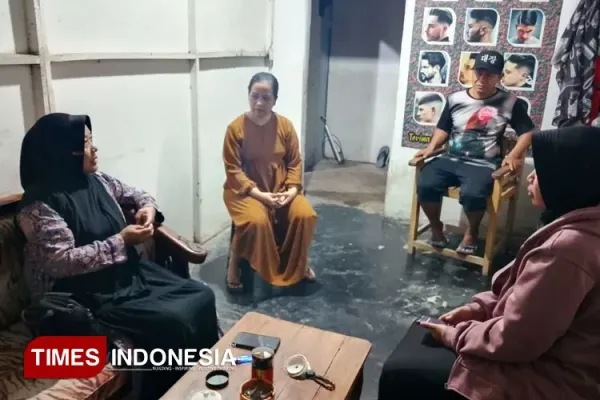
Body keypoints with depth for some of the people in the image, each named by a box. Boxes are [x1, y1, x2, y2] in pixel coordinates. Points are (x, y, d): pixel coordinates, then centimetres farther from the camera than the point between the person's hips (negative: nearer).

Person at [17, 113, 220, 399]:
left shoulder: (97, 181, 6)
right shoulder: (39, 205, -17)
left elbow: (135, 194, 22)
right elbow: (63, 262, -25)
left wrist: (148, 207, -1)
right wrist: (121, 242, -23)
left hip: (130, 272, 8)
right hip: (88, 295, -8)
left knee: (202, 297, -7)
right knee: (173, 322, -24)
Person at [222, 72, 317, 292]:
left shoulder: (285, 125, -2)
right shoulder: (236, 128, -12)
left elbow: (295, 162, 3)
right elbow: (233, 170, -12)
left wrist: (292, 189, -13)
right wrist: (259, 194, -22)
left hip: (281, 188, 4)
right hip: (245, 190, -3)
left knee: (305, 215, -19)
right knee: (256, 220, -33)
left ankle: (298, 263, 8)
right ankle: (235, 261, -5)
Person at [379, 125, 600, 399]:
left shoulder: (568, 248, -31)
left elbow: (513, 341, -27)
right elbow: (525, 293, 13)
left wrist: (455, 334, -11)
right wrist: (478, 308, 3)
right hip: (549, 354, 10)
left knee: (399, 374, -6)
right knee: (423, 331, 18)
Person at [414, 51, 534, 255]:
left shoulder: (509, 102, 3)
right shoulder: (455, 99, 10)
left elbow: (527, 132, 8)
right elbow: (443, 129, 19)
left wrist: (513, 155, -8)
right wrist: (431, 147, 1)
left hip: (484, 164, -3)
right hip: (451, 159, 3)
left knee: (472, 194, -35)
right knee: (425, 185, -27)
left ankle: (472, 232, 0)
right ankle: (436, 228, 2)